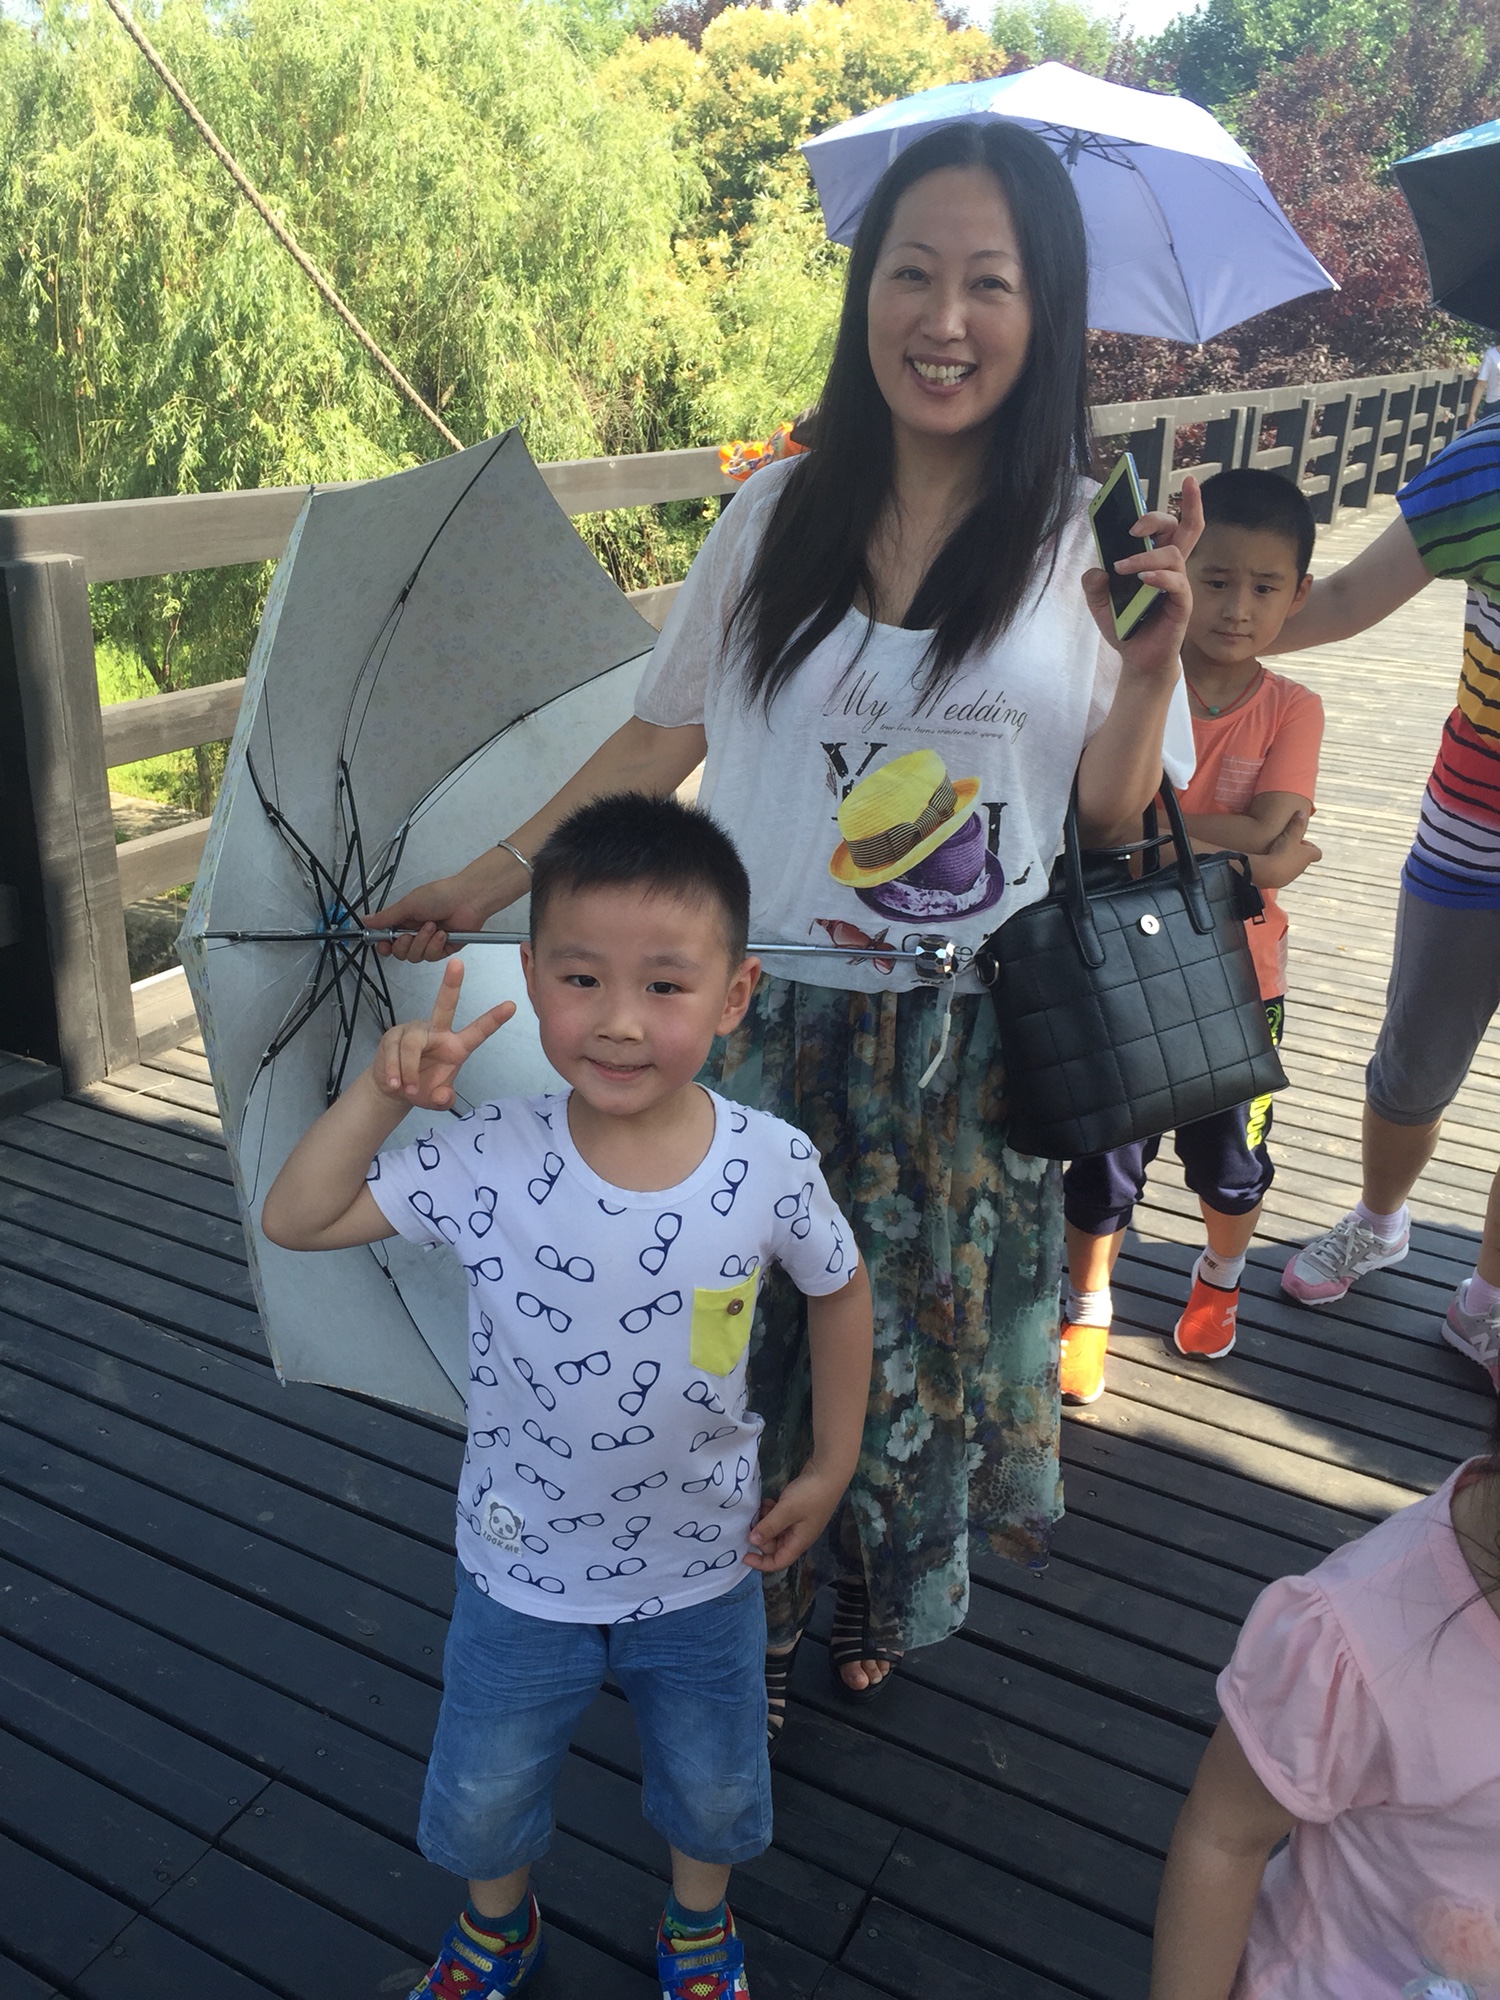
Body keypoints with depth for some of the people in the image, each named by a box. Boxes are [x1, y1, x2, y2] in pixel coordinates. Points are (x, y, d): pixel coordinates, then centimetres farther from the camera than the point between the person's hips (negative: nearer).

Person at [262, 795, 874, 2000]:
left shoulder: (771, 1167, -23)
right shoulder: (489, 1163, -24)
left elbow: (841, 1290, -4)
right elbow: (295, 1221, -16)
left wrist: (832, 1466, 0)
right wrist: (382, 1094, -30)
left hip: (702, 1568, 0)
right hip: (524, 1566, 0)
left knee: (713, 1790, 25)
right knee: (481, 1799, 23)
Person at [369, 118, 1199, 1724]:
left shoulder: (1088, 540, -4)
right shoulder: (779, 516, -1)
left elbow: (1112, 820, -4)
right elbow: (664, 738, 5)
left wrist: (1157, 656, -21)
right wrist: (489, 881, 2)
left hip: (968, 1046, 0)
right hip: (771, 1022, 1)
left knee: (921, 1335, 15)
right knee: (752, 1326, 11)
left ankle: (881, 1592, 44)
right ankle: (747, 1610, 38)